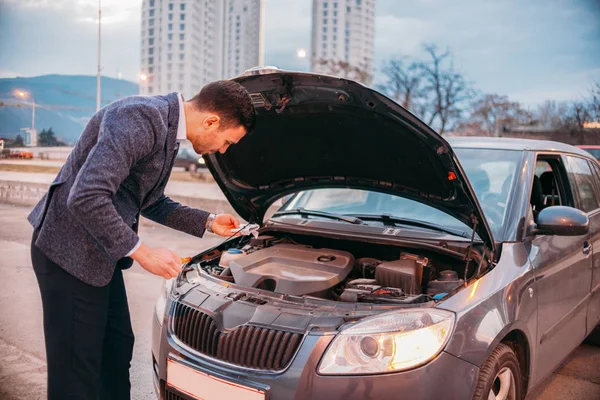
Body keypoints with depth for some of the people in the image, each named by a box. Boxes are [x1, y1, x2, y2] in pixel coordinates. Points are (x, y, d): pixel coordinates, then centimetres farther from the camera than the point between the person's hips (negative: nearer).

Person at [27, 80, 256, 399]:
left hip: (100, 253, 10)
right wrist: (142, 253, -25)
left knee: (118, 347, 18)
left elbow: (151, 203, 19)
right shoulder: (139, 120, -24)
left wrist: (208, 223, 15)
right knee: (77, 368, 1)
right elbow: (85, 198, -32)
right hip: (70, 251, -9)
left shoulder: (167, 132, 7)